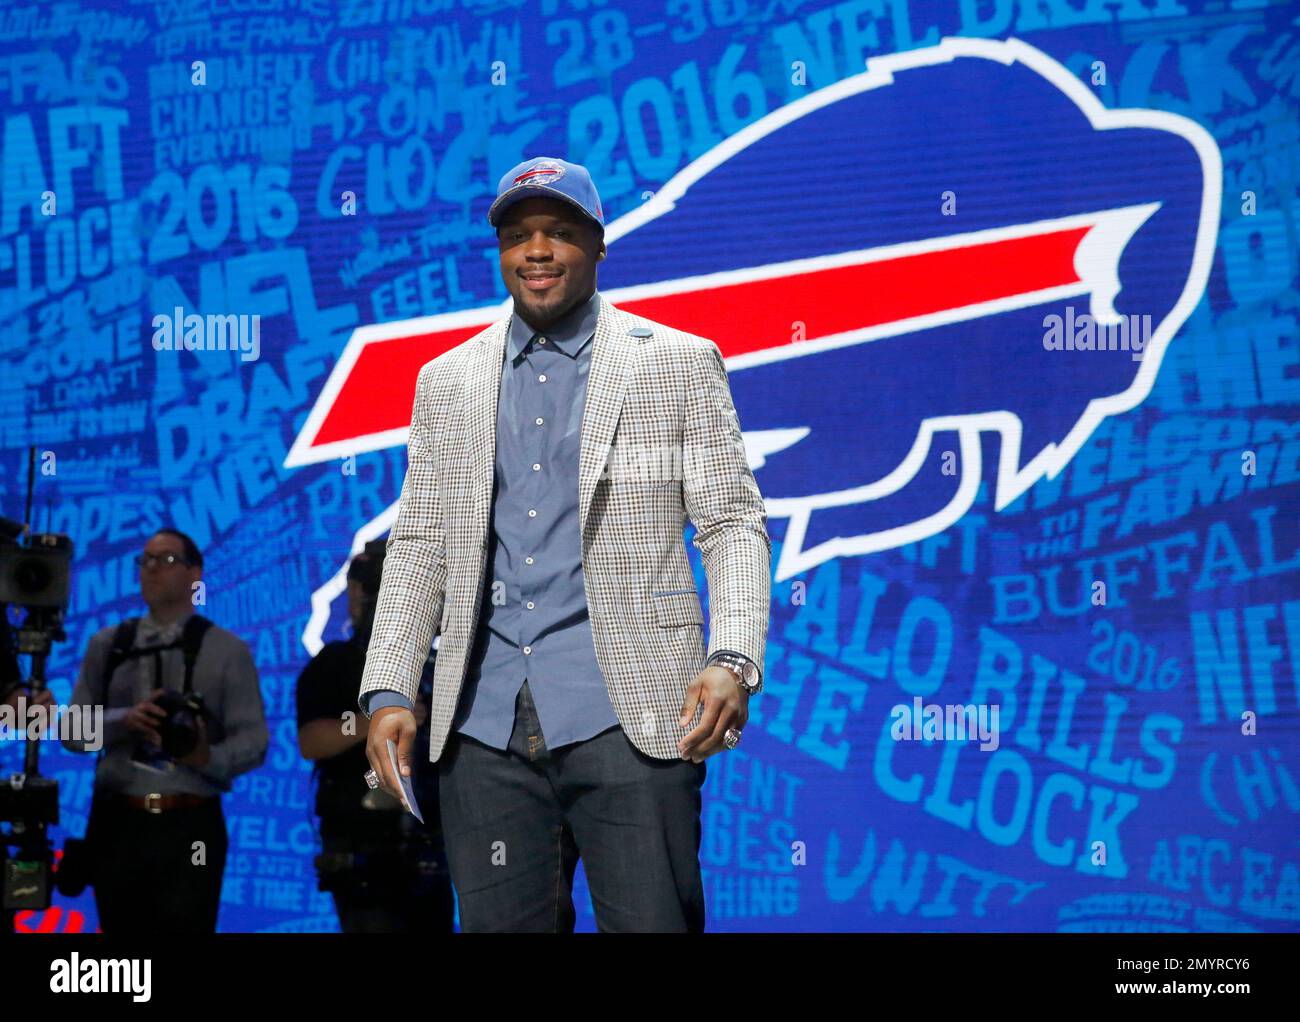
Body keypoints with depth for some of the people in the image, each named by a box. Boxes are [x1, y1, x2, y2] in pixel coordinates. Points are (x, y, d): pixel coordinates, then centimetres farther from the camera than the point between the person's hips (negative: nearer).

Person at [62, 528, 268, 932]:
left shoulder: (228, 651, 3)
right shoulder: (106, 645, 11)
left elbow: (253, 741, -1)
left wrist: (209, 758, -23)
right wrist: (124, 721, -13)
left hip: (190, 827, -3)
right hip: (117, 823, 3)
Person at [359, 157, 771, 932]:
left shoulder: (679, 363, 7)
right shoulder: (447, 381, 16)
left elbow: (733, 523, 2)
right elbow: (419, 545, 16)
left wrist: (734, 661, -14)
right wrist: (388, 690, 4)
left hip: (624, 713, -3)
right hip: (487, 722, 3)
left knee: (652, 922, -9)